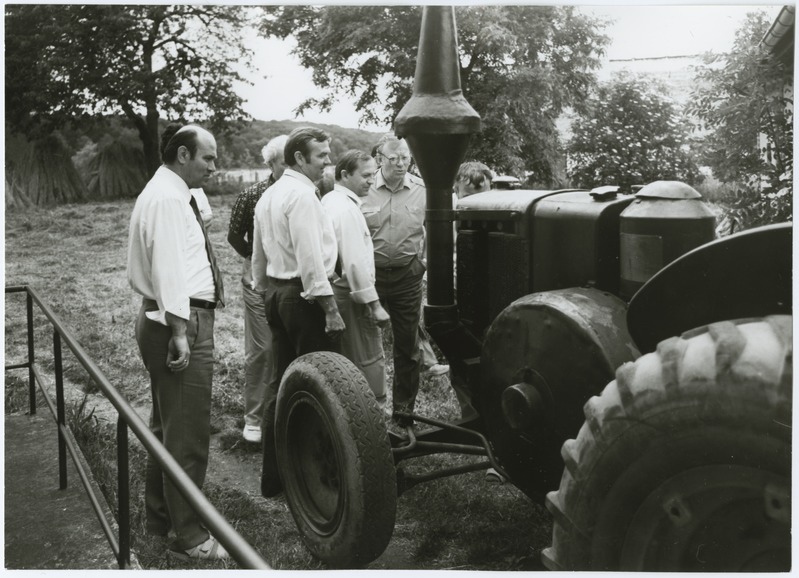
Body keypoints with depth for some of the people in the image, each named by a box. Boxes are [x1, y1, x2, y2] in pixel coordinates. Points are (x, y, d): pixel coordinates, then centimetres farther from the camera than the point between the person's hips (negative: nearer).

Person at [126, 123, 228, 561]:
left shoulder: (167, 194, 17)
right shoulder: (167, 199, -16)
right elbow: (168, 267, -22)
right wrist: (180, 332, -24)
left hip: (167, 317, 11)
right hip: (181, 320, -11)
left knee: (167, 425, 20)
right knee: (188, 432, -3)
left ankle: (159, 517, 35)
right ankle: (189, 536, 9)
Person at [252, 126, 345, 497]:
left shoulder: (268, 196, 16)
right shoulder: (302, 193, -14)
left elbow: (259, 255, 22)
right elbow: (311, 258, -21)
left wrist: (264, 291, 28)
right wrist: (331, 309, -18)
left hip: (275, 293, 10)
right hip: (304, 296, -10)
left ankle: (273, 478, 22)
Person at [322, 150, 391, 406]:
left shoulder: (329, 200, 13)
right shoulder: (346, 208, -17)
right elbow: (355, 261, -23)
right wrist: (374, 303, -20)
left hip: (333, 289, 10)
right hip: (350, 294, -10)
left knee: (344, 360, 15)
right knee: (370, 359, -4)